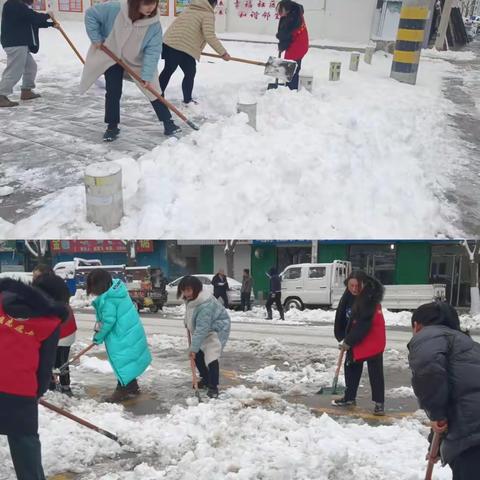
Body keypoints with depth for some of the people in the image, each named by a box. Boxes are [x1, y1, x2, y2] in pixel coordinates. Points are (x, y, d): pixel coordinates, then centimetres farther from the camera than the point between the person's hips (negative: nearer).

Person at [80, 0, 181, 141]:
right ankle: (112, 127, 13)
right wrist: (96, 38, -18)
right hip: (112, 56, -1)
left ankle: (168, 123, 14)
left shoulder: (154, 24, -27)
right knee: (113, 92, -2)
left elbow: (153, 51, -24)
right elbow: (91, 14, -18)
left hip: (138, 61, 1)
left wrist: (147, 75, -30)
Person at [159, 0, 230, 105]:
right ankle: (187, 100, 20)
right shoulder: (208, 14, -4)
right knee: (190, 73, 10)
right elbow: (209, 36, -14)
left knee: (168, 70, 23)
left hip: (168, 42, 8)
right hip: (184, 48, -8)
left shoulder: (189, 9, 20)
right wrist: (223, 53, -12)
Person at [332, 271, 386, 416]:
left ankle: (379, 402, 0)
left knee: (375, 372, -5)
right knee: (351, 367, 14)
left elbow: (363, 324, -27)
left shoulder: (370, 299, -26)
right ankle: (349, 397, 28)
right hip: (353, 340, 8)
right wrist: (342, 337, 1)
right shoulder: (348, 297, -3)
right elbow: (341, 316, 6)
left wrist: (349, 341, -22)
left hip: (372, 340, -8)